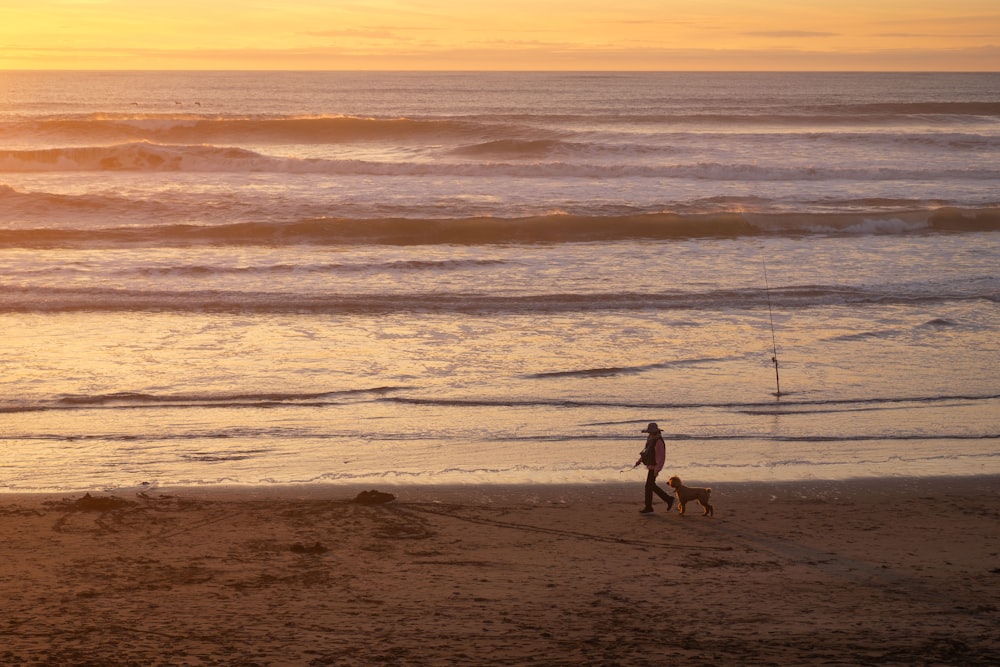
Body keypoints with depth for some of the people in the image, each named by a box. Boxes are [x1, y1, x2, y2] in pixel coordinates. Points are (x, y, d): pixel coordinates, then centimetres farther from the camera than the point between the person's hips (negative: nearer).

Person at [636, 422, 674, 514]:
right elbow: (646, 451, 21)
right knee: (652, 486, 14)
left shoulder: (658, 442, -22)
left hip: (654, 467, -10)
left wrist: (657, 470, -26)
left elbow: (661, 457, -24)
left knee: (649, 486, -3)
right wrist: (639, 460, 11)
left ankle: (648, 507, 8)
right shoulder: (651, 440, 8)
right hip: (650, 466, 10)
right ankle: (668, 499, 20)